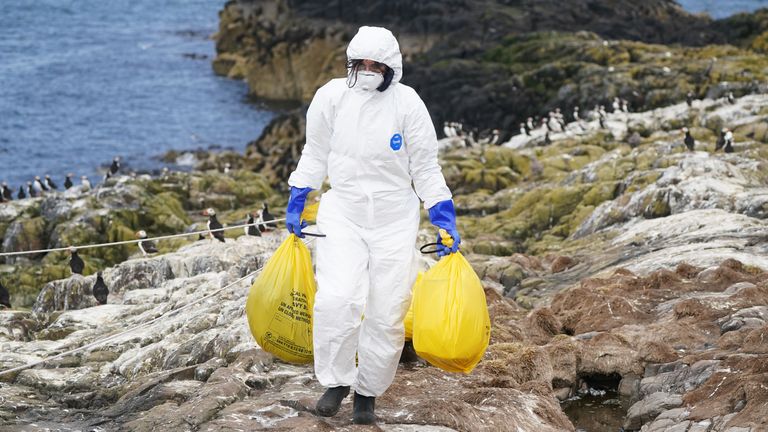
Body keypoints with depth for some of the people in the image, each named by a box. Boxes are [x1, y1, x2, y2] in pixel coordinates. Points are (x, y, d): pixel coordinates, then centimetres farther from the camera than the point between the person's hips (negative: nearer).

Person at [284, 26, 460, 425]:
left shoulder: (407, 103, -8)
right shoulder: (332, 96, -6)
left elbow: (426, 168, 2)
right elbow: (315, 155, 10)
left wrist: (445, 220, -1)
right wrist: (295, 205, 13)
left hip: (395, 218, 0)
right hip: (342, 213, 0)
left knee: (387, 314, 1)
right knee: (337, 299, -20)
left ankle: (367, 393, 20)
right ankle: (336, 382, 1)